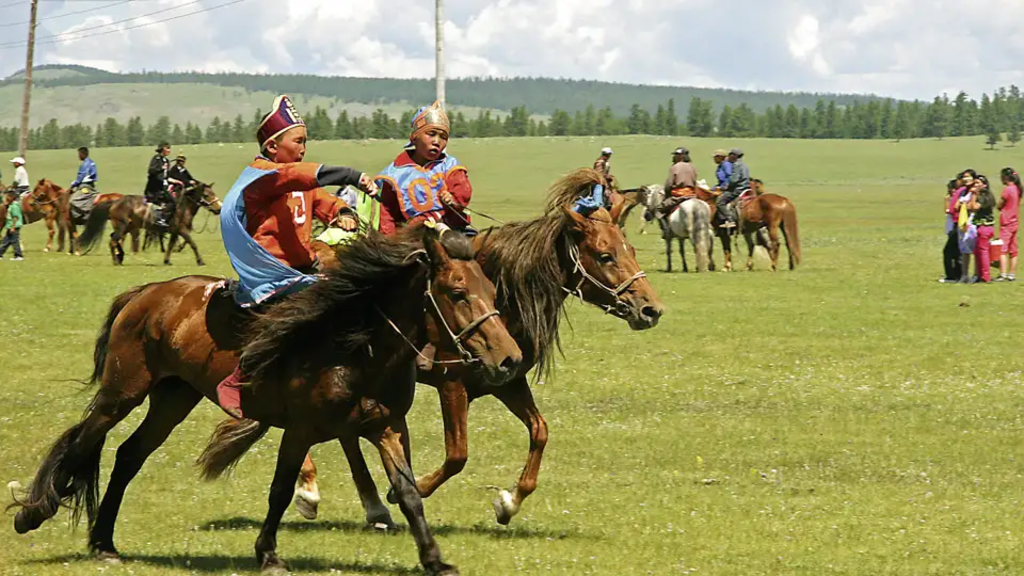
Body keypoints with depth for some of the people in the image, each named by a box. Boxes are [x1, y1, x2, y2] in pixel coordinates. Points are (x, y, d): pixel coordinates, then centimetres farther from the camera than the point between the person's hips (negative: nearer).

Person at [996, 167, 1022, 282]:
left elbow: (1000, 206, -11)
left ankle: (1003, 274, -14)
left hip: (1006, 223, -8)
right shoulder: (1017, 189, 8)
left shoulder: (1007, 189, -15)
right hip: (1015, 222, 8)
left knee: (1003, 250, -8)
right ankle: (1012, 274, 13)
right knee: (1013, 251, 10)